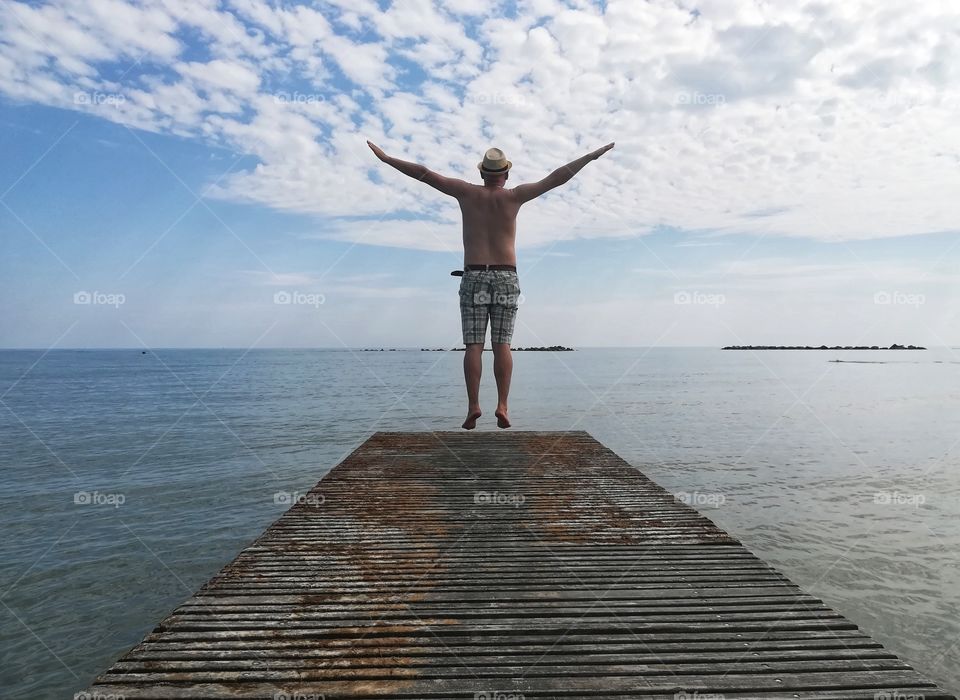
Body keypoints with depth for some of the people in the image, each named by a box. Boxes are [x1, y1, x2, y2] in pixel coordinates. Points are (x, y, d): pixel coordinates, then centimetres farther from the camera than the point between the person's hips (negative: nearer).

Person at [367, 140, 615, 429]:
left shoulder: (468, 192, 4)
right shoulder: (513, 196, 2)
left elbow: (424, 174, 6)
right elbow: (556, 178, 2)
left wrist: (385, 158, 14)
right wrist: (593, 155, 9)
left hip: (473, 278, 0)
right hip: (506, 278, 0)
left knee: (473, 346, -2)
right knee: (502, 345, -1)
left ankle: (473, 406, -10)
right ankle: (502, 406, -10)